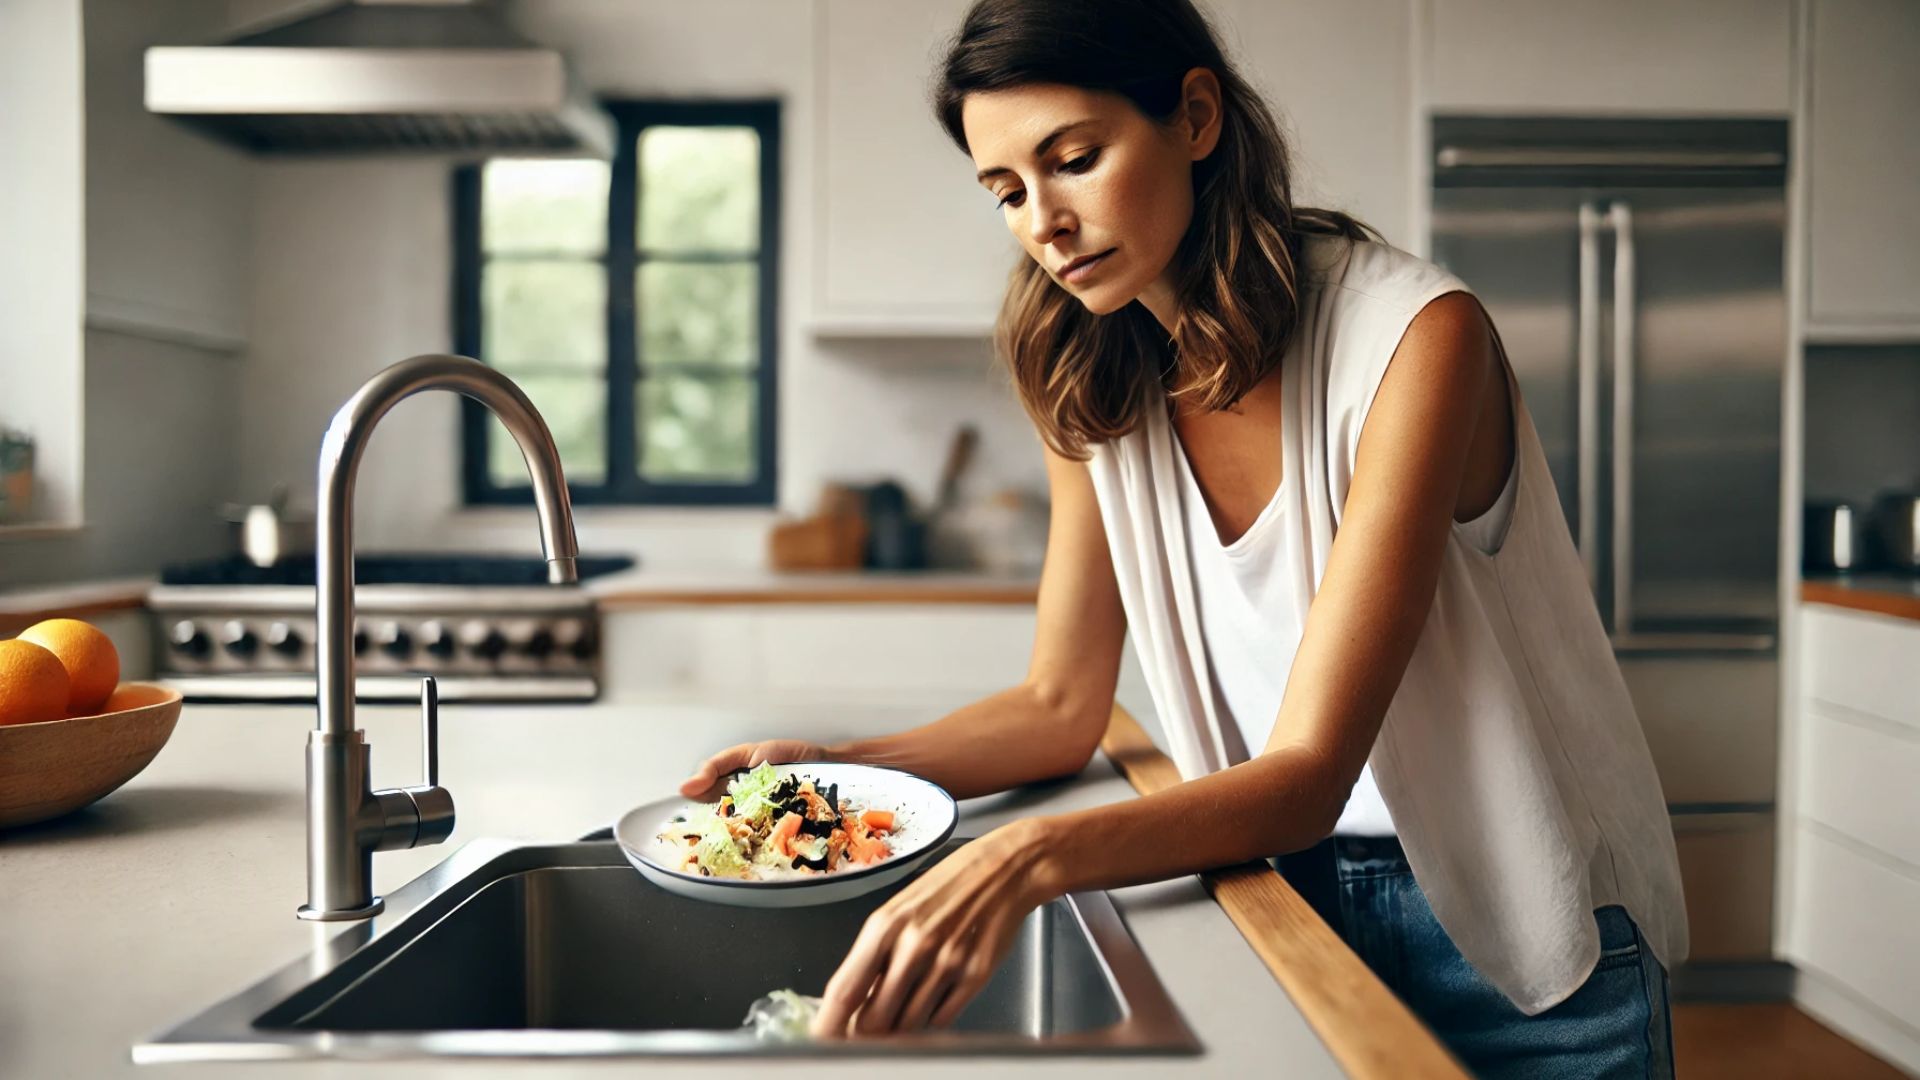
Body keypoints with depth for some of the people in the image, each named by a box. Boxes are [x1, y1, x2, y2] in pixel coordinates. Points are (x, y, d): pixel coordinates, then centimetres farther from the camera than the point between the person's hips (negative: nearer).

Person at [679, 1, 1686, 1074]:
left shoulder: (1415, 336, -23)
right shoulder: (1095, 382, -6)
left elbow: (1306, 774, -28)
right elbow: (1063, 706, 0)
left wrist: (1032, 858, -43)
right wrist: (840, 769, -15)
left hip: (1521, 931, -4)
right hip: (1299, 894, 4)